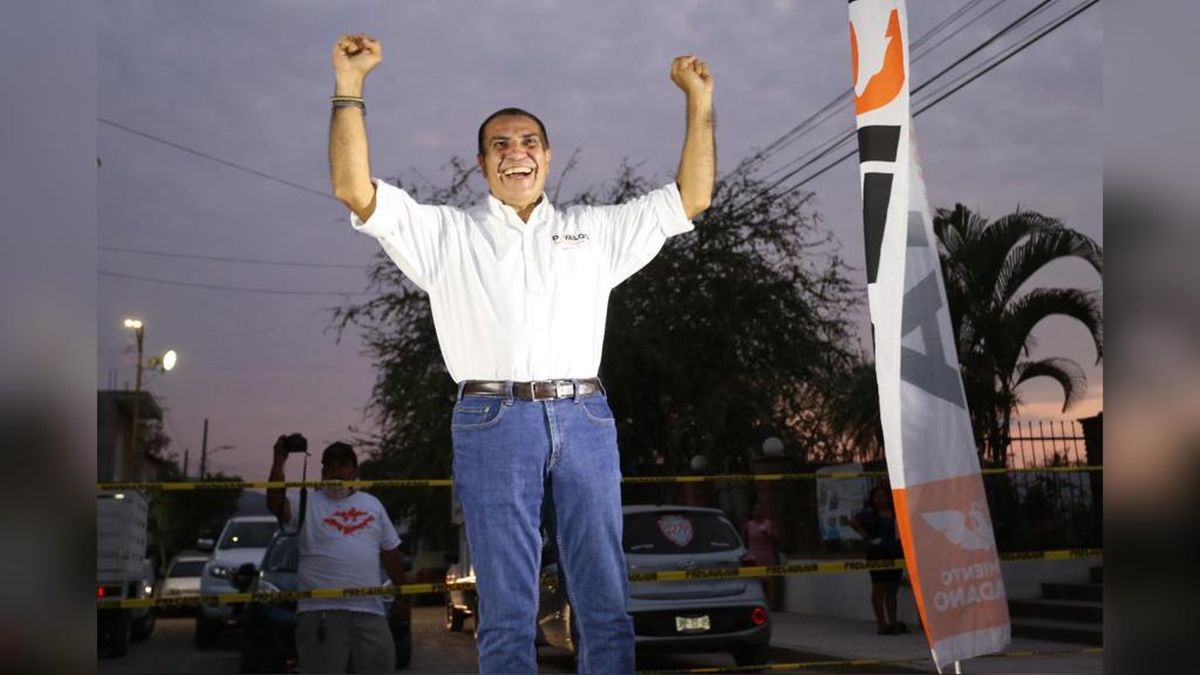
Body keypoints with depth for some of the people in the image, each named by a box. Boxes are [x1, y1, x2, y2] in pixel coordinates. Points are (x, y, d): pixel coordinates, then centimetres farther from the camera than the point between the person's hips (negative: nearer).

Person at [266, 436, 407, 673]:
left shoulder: (372, 504, 17)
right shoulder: (308, 504, 5)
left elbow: (391, 552, 20)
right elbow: (275, 504, -16)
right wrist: (279, 461, -23)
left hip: (370, 610, 4)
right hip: (320, 611, -4)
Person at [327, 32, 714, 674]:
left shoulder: (595, 230, 21)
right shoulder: (446, 233, 15)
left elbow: (690, 196, 19)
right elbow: (355, 191, 5)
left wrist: (699, 100, 13)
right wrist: (349, 85, -1)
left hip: (584, 422, 2)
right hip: (493, 422, -2)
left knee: (606, 605, 1)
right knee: (507, 611, -1)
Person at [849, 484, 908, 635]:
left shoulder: (896, 512, 10)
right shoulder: (869, 513, -5)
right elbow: (853, 521, -17)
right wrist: (867, 536, -16)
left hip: (895, 553, 5)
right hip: (877, 553, -5)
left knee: (892, 590, 9)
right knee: (879, 588, -2)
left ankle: (893, 623, 15)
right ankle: (881, 624, 0)